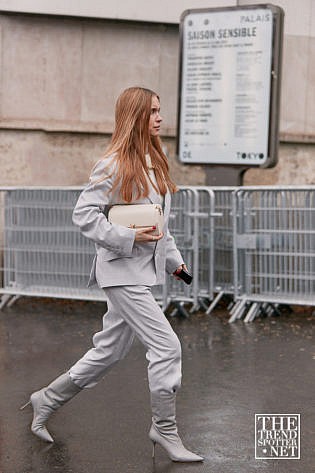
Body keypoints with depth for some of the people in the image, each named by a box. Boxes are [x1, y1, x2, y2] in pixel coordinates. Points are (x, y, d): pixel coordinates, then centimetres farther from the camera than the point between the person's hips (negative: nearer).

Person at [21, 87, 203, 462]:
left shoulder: (153, 161, 13)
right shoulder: (115, 164, -14)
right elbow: (83, 213, -16)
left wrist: (173, 257, 18)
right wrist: (128, 237, -21)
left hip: (143, 270, 9)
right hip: (123, 271, -9)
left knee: (109, 351, 15)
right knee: (167, 347, -9)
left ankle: (47, 400, 30)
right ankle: (165, 429, 7)